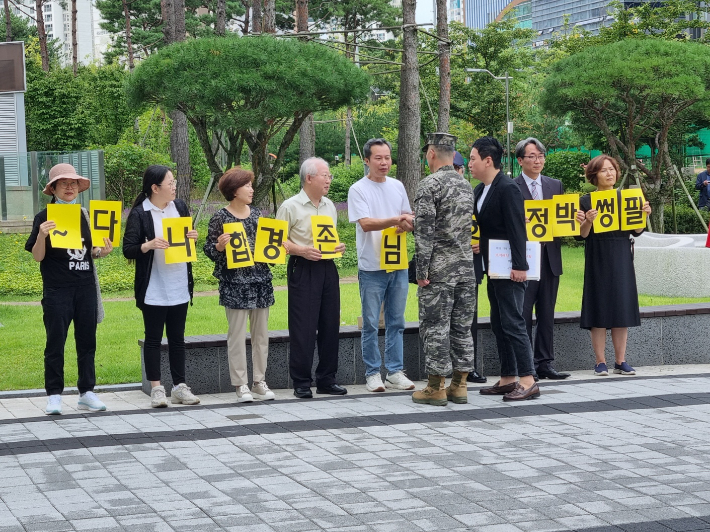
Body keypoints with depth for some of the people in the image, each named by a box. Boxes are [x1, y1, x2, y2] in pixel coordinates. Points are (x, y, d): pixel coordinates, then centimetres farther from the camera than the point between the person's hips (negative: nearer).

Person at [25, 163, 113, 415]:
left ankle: (87, 392, 14)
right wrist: (41, 235, -23)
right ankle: (54, 395, 7)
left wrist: (102, 251, -4)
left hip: (85, 288, 4)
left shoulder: (84, 214, 11)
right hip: (57, 289, -4)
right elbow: (37, 256, -5)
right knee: (55, 342, -1)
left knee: (87, 340, 7)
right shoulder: (45, 217, -2)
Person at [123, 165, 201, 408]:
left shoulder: (180, 207, 7)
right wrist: (148, 245, -27)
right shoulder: (140, 213, -9)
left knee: (177, 338, 10)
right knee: (153, 338, 2)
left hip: (179, 286, 5)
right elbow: (128, 250, -10)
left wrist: (193, 238, -3)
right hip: (154, 290, -5)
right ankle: (156, 389, 8)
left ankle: (179, 386, 16)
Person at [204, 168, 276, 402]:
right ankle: (240, 385, 3)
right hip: (234, 282, -5)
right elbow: (209, 250, -1)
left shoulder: (257, 213, 11)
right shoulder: (220, 217, -4)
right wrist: (219, 246, -21)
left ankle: (259, 381, 16)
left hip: (260, 279, 5)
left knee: (261, 333, 7)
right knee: (237, 334, -3)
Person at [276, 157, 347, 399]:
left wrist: (339, 246, 4)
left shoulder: (329, 206, 15)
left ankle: (326, 379, 16)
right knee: (303, 327, -6)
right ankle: (301, 383, 1)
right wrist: (301, 250, -18)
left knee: (330, 324, 7)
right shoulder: (290, 207, -4)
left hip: (328, 268, 6)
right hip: (302, 269, -6)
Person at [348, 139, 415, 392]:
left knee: (396, 323, 9)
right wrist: (397, 220, -25)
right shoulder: (358, 189, -6)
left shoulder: (397, 187, 10)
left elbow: (409, 220, 14)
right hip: (371, 267, -5)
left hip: (398, 266, 5)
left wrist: (408, 224, -10)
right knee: (371, 324, 1)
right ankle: (372, 373, 9)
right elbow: (366, 223, -16)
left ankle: (395, 372, 15)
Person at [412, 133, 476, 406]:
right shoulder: (466, 185, 12)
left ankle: (436, 388, 1)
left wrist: (422, 271, -13)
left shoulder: (429, 184, -11)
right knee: (462, 327, 10)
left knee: (435, 327, -1)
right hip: (466, 267, 7)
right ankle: (459, 385, 13)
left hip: (439, 269, -7)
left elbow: (424, 231, -16)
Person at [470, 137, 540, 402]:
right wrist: (476, 244, 4)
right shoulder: (480, 190, 14)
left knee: (513, 323, -10)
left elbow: (517, 229, -18)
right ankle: (507, 379, 18)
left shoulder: (508, 188, -14)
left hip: (508, 269, -10)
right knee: (499, 324, 12)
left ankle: (528, 381, -8)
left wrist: (519, 266, -22)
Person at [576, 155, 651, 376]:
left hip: (622, 259, 3)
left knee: (622, 307, 2)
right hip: (598, 260, -3)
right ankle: (600, 362, 0)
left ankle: (621, 361, 7)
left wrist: (644, 214, -8)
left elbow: (637, 231, 9)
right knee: (599, 308, -4)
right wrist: (588, 221, -23)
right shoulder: (586, 201, 0)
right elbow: (583, 235, -5)